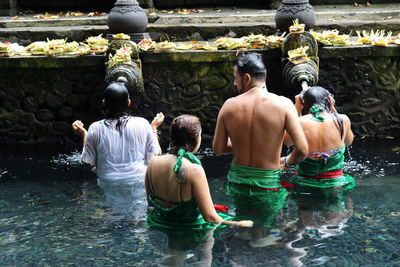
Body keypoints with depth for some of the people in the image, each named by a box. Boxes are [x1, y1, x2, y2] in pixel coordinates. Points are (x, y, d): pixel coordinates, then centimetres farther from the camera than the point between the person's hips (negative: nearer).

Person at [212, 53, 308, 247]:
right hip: (268, 183, -3)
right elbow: (302, 149, -18)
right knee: (263, 236, 13)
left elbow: (218, 148, 1)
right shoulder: (283, 104, -13)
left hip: (237, 179, 3)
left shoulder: (229, 106, -5)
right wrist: (287, 162, 4)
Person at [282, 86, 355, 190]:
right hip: (336, 183, 2)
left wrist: (297, 109, 7)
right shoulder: (343, 120, -8)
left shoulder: (299, 122, -13)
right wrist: (333, 109, 10)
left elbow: (287, 141, 10)